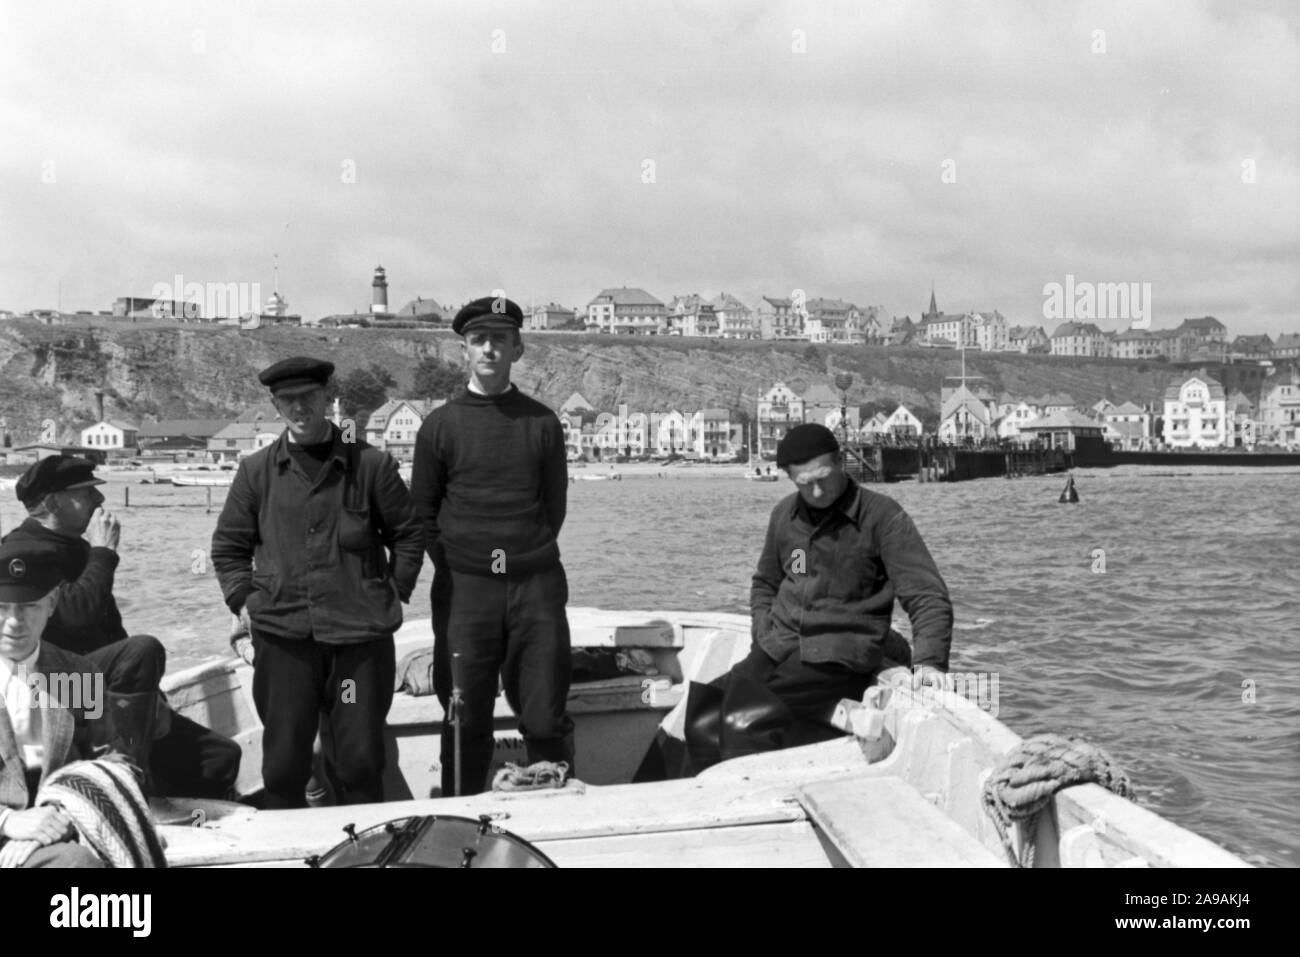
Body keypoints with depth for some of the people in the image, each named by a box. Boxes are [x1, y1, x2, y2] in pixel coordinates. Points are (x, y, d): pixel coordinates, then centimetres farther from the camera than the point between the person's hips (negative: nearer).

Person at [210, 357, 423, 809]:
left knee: (360, 757, 4)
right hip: (281, 635, 1)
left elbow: (408, 533, 10)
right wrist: (243, 600, 4)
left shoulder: (370, 464, 3)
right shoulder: (256, 471, 7)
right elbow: (228, 546, 15)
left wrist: (393, 594, 3)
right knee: (283, 759, 6)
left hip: (360, 634, -1)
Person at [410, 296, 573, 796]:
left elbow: (555, 503, 11)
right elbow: (422, 512, 7)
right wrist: (454, 563, -1)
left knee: (546, 718, 4)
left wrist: (529, 556, 3)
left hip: (536, 585, 1)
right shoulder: (440, 425, 4)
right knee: (466, 722, 5)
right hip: (464, 587, 0)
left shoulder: (541, 421, 7)